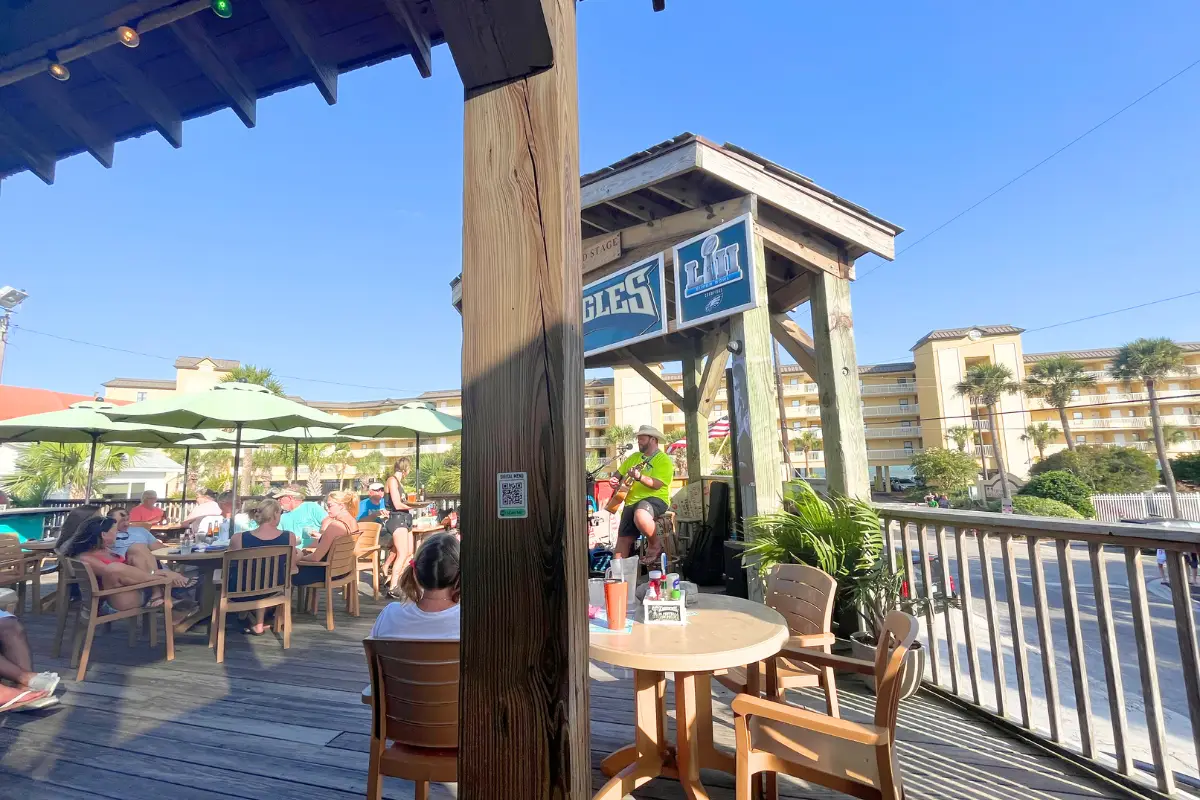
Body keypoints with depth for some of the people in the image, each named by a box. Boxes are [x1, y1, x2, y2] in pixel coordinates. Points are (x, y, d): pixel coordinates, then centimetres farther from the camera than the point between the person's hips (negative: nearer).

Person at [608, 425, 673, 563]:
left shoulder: (664, 460, -5)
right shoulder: (634, 457, 16)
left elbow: (657, 485, -19)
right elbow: (618, 474, 22)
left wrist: (639, 477, -32)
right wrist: (614, 480, 0)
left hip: (655, 499, -7)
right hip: (632, 502, 7)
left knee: (640, 516, -37)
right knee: (623, 539, 0)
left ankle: (655, 545, -9)